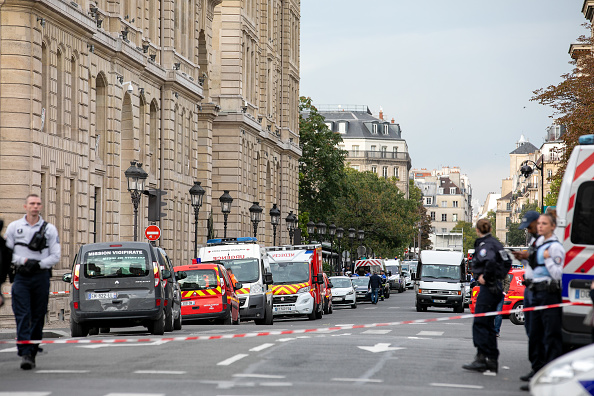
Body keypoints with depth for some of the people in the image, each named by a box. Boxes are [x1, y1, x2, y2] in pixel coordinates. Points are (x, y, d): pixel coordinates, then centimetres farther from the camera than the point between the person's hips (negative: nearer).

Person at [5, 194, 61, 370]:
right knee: (22, 316, -12)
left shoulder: (49, 229, 7)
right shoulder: (14, 227, 8)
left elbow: (55, 256, 4)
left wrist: (39, 264, -11)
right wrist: (24, 261, -10)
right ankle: (25, 353, -17)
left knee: (38, 317, 3)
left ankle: (32, 353, 12)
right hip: (21, 277, -1)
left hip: (41, 277, 1)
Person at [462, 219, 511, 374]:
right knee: (488, 325, 13)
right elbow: (507, 262, 25)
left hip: (488, 287, -9)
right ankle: (492, 361, 14)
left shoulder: (484, 244, -13)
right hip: (496, 287, 9)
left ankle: (481, 358, -12)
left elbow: (490, 261, -33)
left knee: (480, 324, -8)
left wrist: (485, 277, -20)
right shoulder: (496, 243, 15)